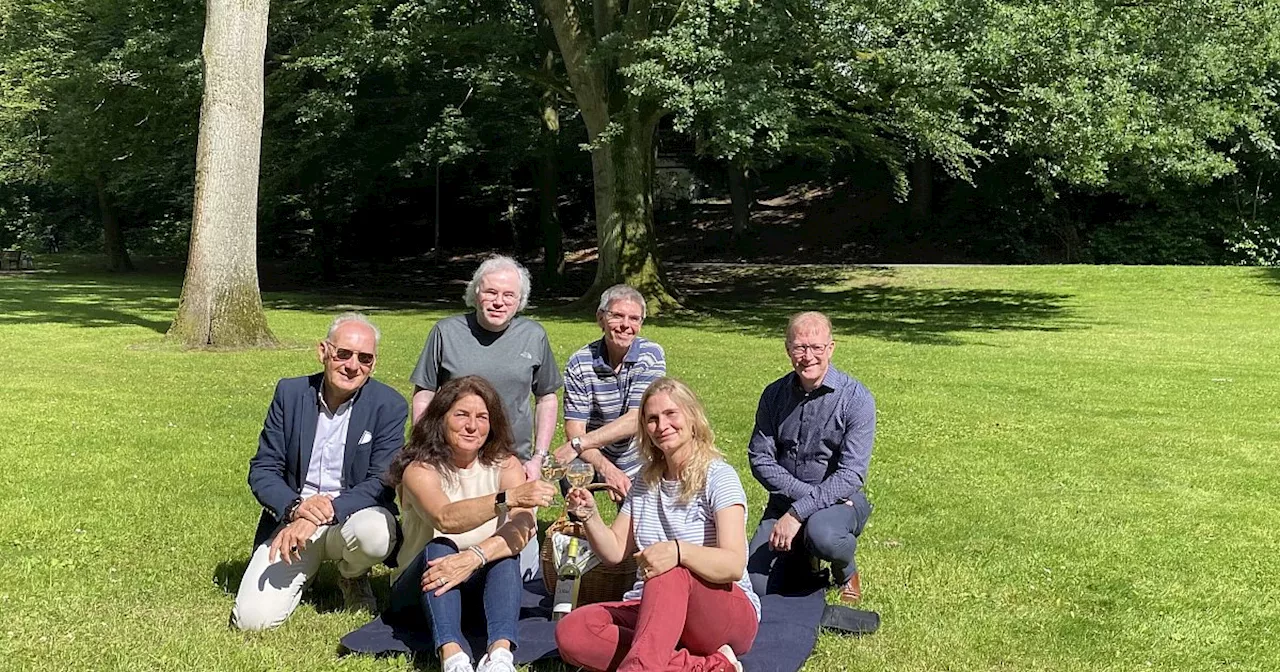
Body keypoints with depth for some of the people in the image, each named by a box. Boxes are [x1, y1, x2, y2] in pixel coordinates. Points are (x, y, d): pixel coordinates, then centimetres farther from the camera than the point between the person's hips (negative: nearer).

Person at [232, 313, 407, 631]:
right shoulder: (290, 393, -1)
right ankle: (304, 572, 18)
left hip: (352, 516, -1)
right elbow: (262, 470, -1)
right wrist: (295, 507, -22)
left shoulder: (389, 406, -8)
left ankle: (353, 579, 1)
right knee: (252, 619, -16)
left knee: (375, 532, -36)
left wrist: (326, 512, -29)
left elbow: (382, 484, -14)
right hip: (292, 518, 1)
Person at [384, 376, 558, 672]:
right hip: (423, 590, -2)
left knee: (505, 552, -29)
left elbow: (524, 526, -25)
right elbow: (446, 518, -35)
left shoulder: (504, 465, -5)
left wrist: (475, 557, -44)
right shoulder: (420, 468, -12)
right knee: (439, 548, -33)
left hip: (483, 587, 2)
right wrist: (509, 497, -51)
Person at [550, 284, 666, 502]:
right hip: (593, 463, -1)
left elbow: (635, 420, -21)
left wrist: (578, 444, -27)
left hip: (641, 466, 1)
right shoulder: (579, 363, -11)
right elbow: (574, 430, -15)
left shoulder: (651, 356, -12)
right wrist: (607, 469, -32)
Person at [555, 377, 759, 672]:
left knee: (670, 574, -38)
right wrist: (590, 516, -5)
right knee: (570, 632, -24)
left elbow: (734, 565, -20)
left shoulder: (718, 476, -7)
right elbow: (615, 552, 14)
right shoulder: (645, 482, 14)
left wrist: (678, 551, -39)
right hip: (651, 612, 6)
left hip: (727, 613, -6)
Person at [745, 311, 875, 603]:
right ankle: (802, 558, 22)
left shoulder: (856, 399, -13)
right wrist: (804, 492, -17)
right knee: (754, 585, -12)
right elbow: (760, 459, -2)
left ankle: (846, 571, 0)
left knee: (821, 534, -38)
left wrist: (797, 513, -26)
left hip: (840, 499, -4)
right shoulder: (774, 395, 0)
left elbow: (851, 474, -19)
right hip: (785, 499, 4)